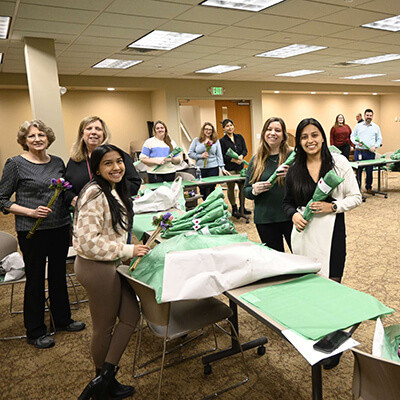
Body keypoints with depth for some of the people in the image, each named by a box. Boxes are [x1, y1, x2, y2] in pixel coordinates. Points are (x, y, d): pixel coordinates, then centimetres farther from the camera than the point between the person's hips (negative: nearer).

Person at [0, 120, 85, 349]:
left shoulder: (58, 162, 7)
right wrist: (30, 212, -17)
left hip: (60, 227, 5)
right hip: (32, 232, -4)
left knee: (59, 274, 18)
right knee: (35, 279, 7)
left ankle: (63, 319, 37)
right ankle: (35, 332, 25)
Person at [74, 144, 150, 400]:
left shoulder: (114, 191, 8)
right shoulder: (95, 195, -22)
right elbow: (87, 241, -26)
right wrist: (128, 250, -21)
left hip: (111, 264, 9)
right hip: (96, 267, -9)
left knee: (131, 316, 12)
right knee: (105, 328, 9)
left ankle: (105, 377, 26)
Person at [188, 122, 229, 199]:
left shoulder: (216, 141, 9)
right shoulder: (196, 140, 8)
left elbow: (219, 155, 7)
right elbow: (190, 153, 5)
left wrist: (223, 168, 0)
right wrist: (200, 156, -9)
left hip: (213, 168, -1)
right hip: (200, 169, 1)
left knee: (211, 189, -3)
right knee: (202, 191, 4)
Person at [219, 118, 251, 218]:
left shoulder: (239, 137, 11)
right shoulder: (222, 141, -1)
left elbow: (245, 150, 6)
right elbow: (222, 156, -7)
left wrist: (241, 156, -15)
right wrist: (233, 160, -19)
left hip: (240, 167, 3)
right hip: (229, 168, -3)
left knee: (242, 187, 4)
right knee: (231, 188, 3)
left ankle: (242, 208, 17)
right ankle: (234, 209, 14)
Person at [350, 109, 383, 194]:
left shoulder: (376, 127, 10)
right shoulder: (358, 126, 8)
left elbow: (379, 139, 12)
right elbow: (352, 136, 10)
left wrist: (375, 146, -5)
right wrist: (357, 142, -9)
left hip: (370, 153, 1)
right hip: (359, 151, -1)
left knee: (369, 171, 4)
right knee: (358, 170, 1)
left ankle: (369, 187, 18)